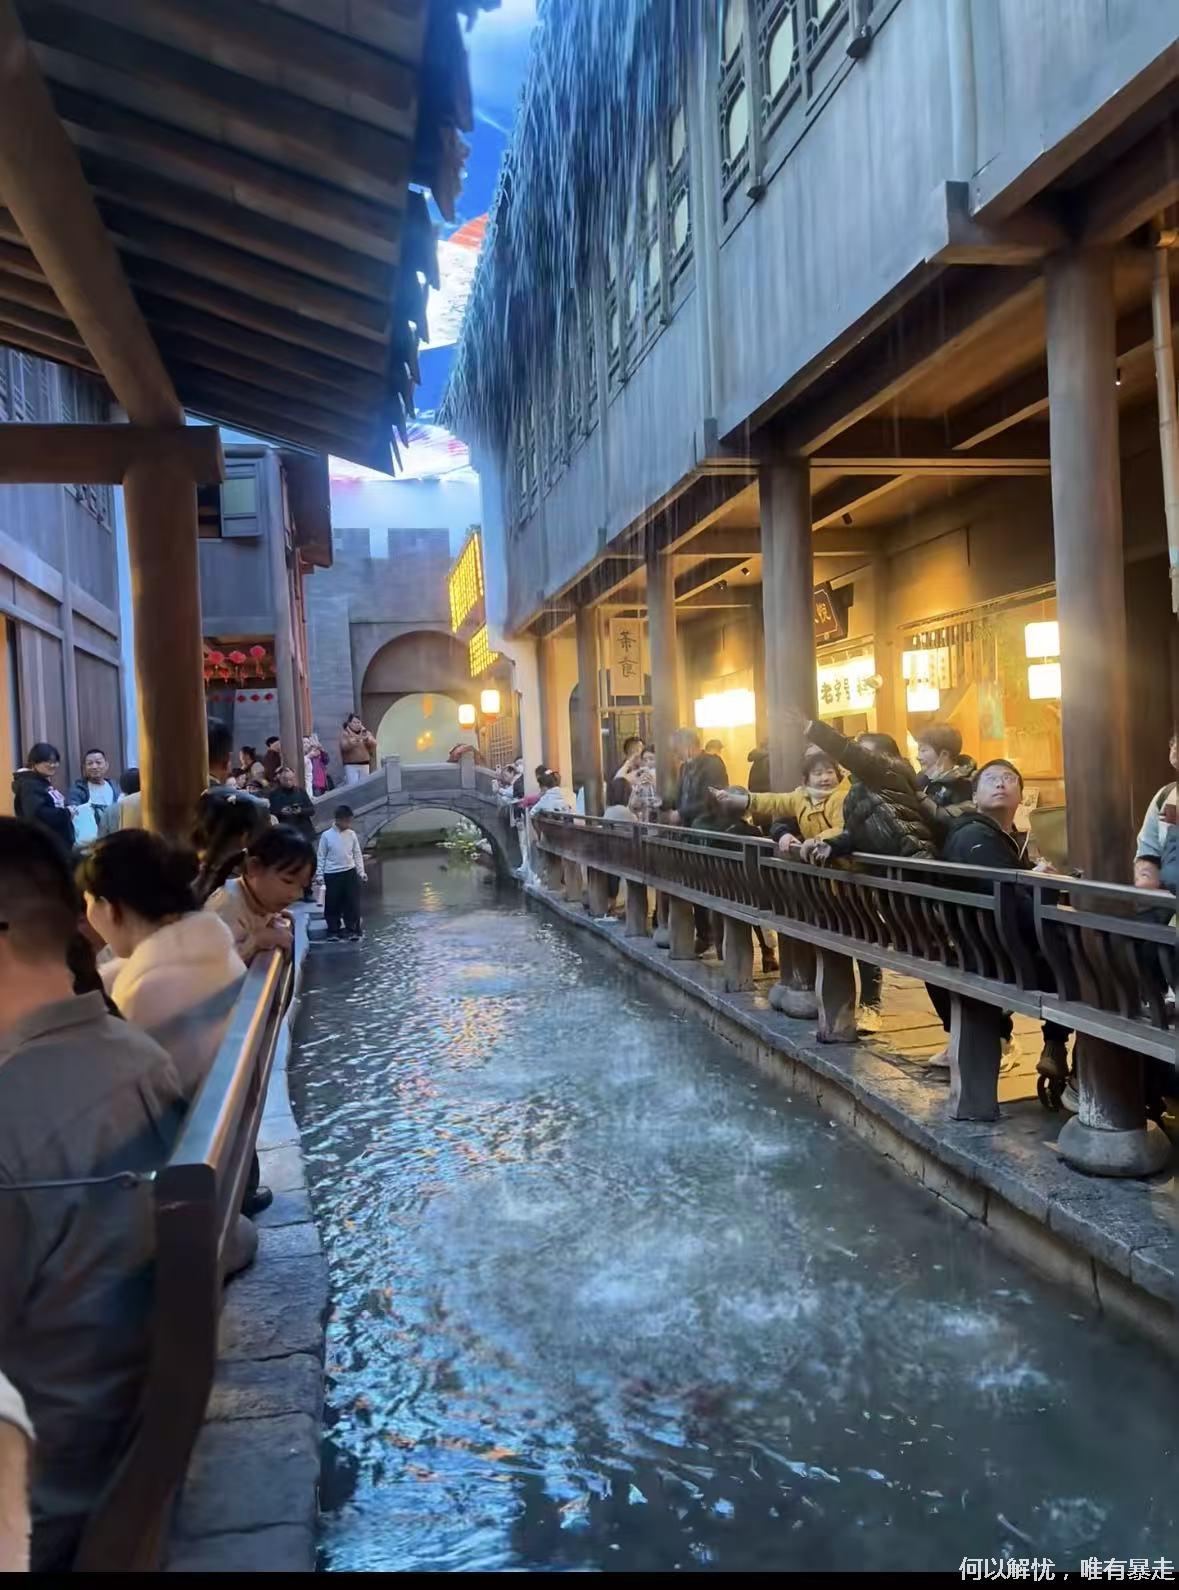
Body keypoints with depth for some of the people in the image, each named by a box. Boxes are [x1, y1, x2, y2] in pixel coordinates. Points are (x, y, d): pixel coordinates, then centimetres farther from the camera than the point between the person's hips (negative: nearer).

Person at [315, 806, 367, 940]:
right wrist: (319, 875, -4)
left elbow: (357, 854, 9)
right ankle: (333, 931, 16)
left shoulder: (351, 834, 2)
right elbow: (321, 857, -1)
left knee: (352, 903, 1)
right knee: (332, 904, 5)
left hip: (350, 872, 2)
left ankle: (353, 930, 9)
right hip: (332, 874, -2)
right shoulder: (326, 835, -6)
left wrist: (361, 872, 4)